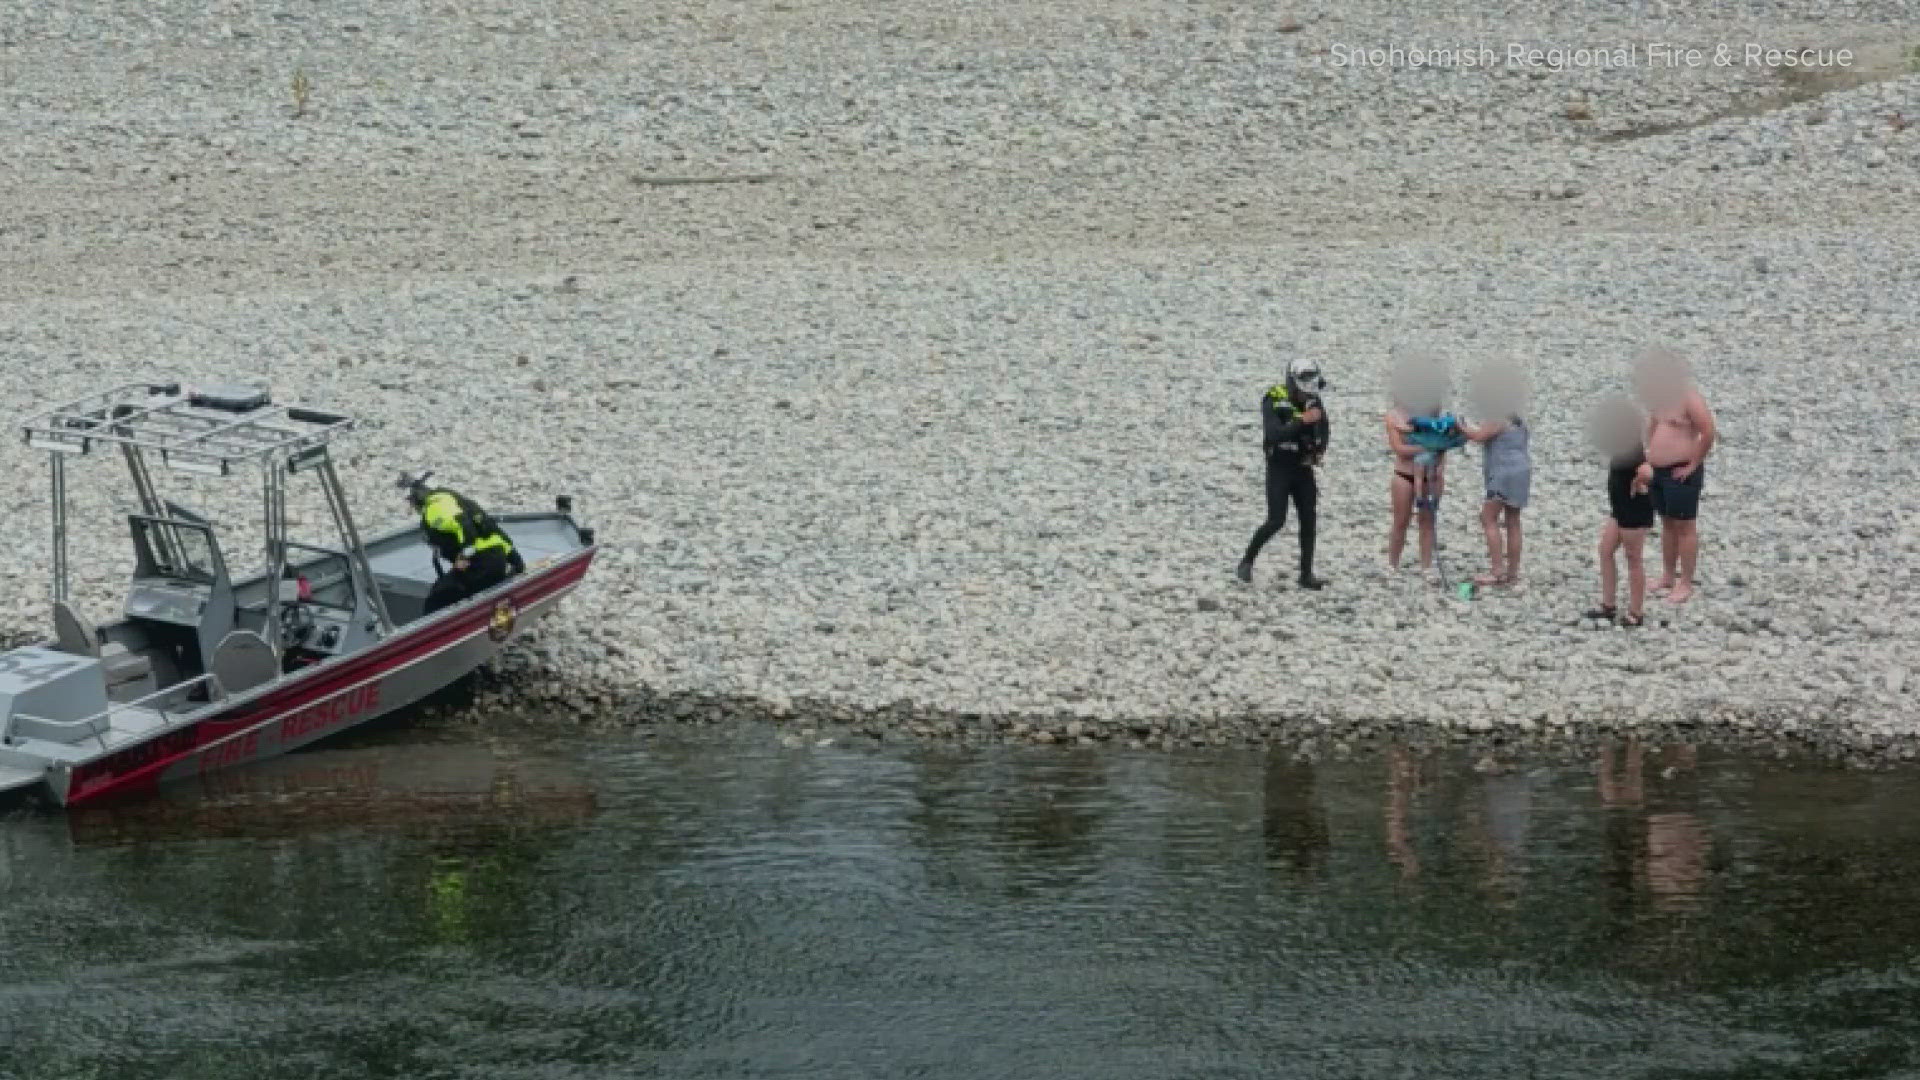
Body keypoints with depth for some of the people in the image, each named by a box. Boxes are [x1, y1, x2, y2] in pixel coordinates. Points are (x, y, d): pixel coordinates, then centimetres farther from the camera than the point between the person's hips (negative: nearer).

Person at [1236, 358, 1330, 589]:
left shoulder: (1314, 401, 1)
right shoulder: (1274, 401, -15)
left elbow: (1322, 433, 17)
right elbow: (1273, 434, -29)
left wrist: (1319, 452, -1)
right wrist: (1302, 421, -35)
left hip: (1303, 468, 5)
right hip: (1279, 468, -5)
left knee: (1309, 520, 2)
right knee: (1276, 521, -11)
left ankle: (1306, 574, 9)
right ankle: (1246, 563, 6)